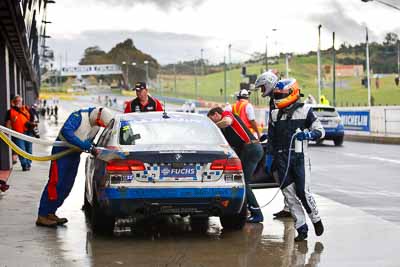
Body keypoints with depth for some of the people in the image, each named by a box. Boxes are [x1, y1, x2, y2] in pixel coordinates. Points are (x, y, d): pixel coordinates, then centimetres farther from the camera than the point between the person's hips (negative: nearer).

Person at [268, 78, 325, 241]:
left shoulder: (305, 110, 1)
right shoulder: (275, 115, 15)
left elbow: (320, 131, 0)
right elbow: (272, 139, 21)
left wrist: (308, 134, -19)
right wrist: (270, 159, 15)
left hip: (299, 156, -4)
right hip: (281, 158, 4)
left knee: (303, 192, -9)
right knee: (289, 195, 0)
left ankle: (316, 220, 15)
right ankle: (301, 229, 6)